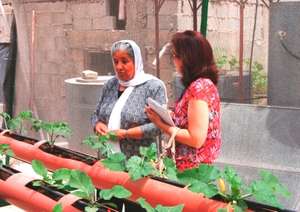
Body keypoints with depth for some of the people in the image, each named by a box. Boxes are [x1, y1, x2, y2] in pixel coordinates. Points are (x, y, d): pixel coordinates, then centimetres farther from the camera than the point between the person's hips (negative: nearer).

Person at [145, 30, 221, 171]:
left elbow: (196, 139, -21)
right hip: (191, 167, 9)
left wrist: (161, 124, -13)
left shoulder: (199, 86, -17)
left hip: (192, 169, -9)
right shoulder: (203, 84, 12)